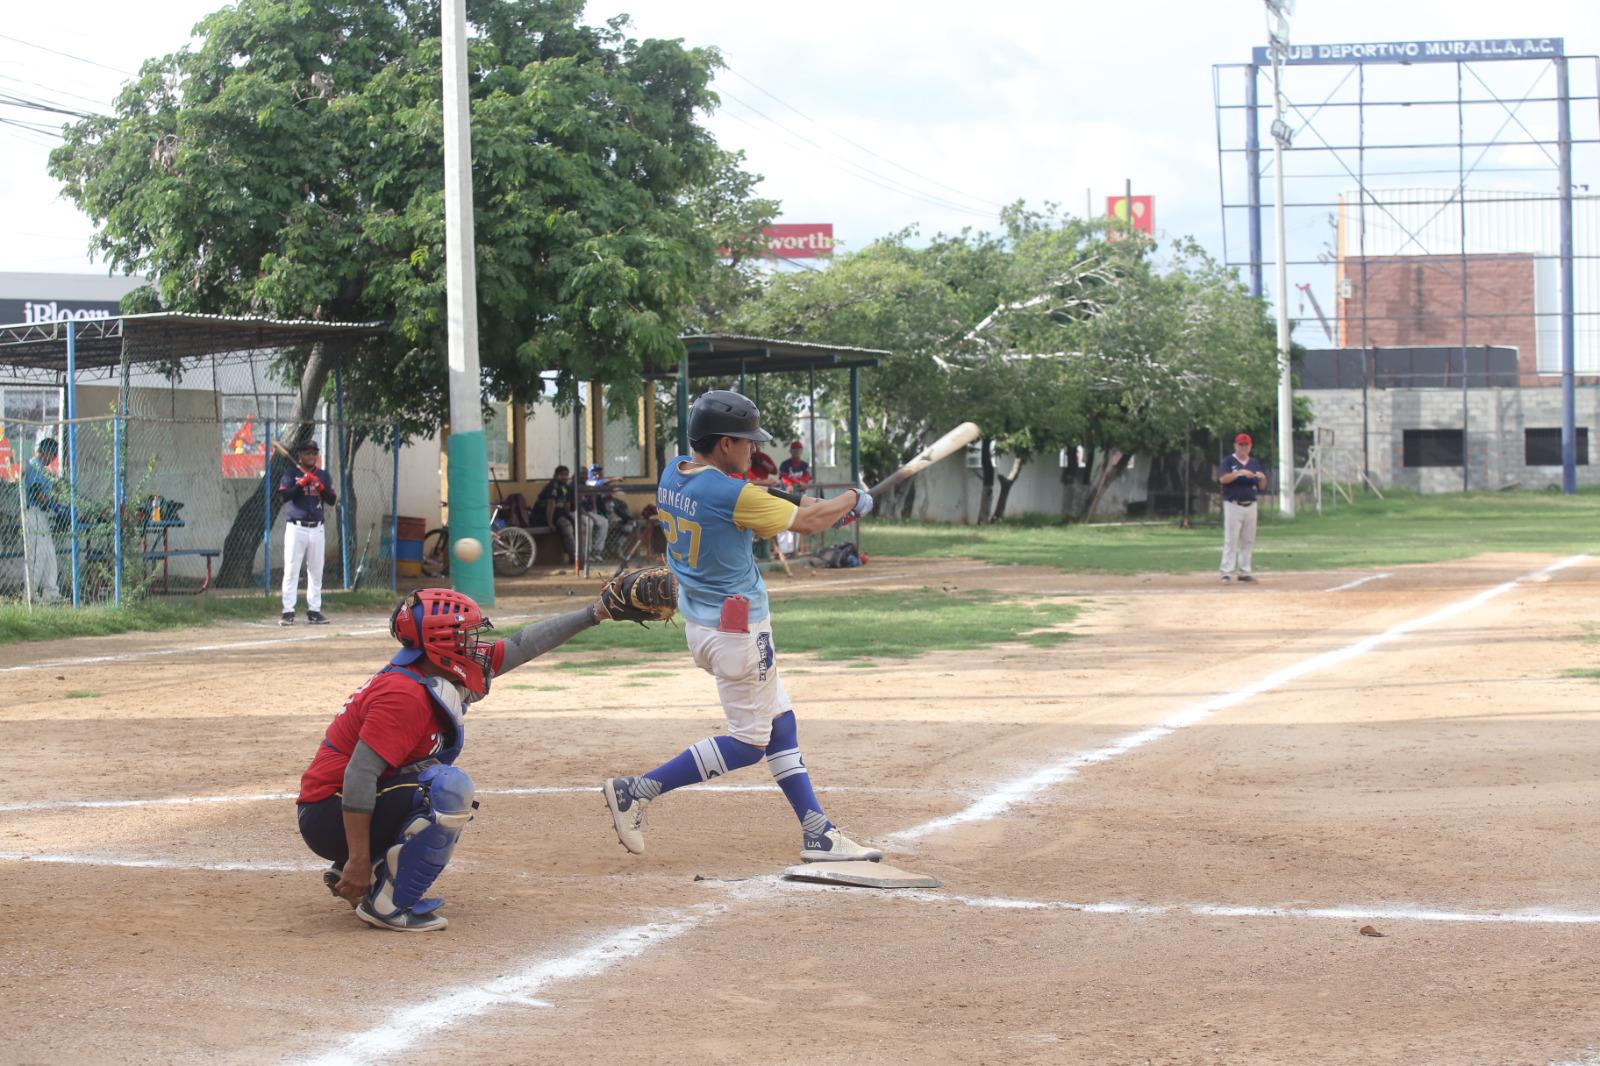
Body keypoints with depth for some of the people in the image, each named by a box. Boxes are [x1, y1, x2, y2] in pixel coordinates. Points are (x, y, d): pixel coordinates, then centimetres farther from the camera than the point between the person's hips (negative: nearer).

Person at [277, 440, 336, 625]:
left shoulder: (323, 475, 11)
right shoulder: (291, 474, 2)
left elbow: (333, 500, 4)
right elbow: (283, 496, -12)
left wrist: (320, 487, -11)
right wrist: (302, 483, -19)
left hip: (317, 529, 4)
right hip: (296, 528, -4)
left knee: (316, 572, 6)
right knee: (291, 570, -7)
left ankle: (314, 610, 12)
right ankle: (288, 612, -7)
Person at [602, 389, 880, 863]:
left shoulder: (673, 473, 1)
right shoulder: (731, 494, -23)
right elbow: (807, 520, -13)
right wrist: (852, 500, 6)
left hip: (700, 618, 10)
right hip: (737, 627, -10)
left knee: (780, 725, 14)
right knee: (748, 741, 0)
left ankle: (818, 835, 16)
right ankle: (638, 790, -2)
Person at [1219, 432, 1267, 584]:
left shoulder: (1255, 463, 13)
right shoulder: (1228, 461, -1)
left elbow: (1262, 486, 12)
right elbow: (1223, 478, -18)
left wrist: (1262, 477, -11)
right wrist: (1240, 473, -29)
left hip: (1251, 506, 5)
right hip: (1233, 505, -5)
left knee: (1248, 540, 7)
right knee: (1231, 539, -9)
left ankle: (1244, 572, 13)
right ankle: (1227, 573, -10)